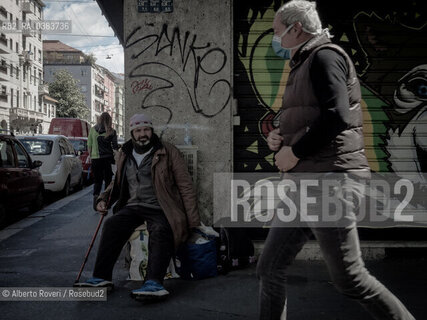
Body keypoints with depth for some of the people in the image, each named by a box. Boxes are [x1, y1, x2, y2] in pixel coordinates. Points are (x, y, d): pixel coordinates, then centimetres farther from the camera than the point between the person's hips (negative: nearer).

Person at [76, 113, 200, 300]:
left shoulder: (168, 152, 2)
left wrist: (193, 222, -4)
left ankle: (154, 283, -49)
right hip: (132, 207, 4)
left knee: (160, 231, -35)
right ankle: (101, 277, -23)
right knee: (112, 225, -25)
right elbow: (117, 183, 32)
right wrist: (104, 199, 12)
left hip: (159, 208, -4)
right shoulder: (124, 155, 15)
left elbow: (185, 187, 1)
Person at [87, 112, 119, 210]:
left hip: (95, 158, 2)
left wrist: (91, 156, 18)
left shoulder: (92, 130, 3)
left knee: (97, 180, 9)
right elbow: (115, 147, -6)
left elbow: (89, 145, 8)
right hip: (108, 158, -2)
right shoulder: (112, 132, -4)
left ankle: (95, 195, -16)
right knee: (108, 180, 10)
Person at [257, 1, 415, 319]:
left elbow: (337, 116, -21)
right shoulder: (304, 66, 23)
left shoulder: (324, 56, -6)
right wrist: (282, 137, 11)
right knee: (270, 268, 8)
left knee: (349, 277, -4)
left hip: (331, 179, -10)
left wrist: (294, 152, -13)